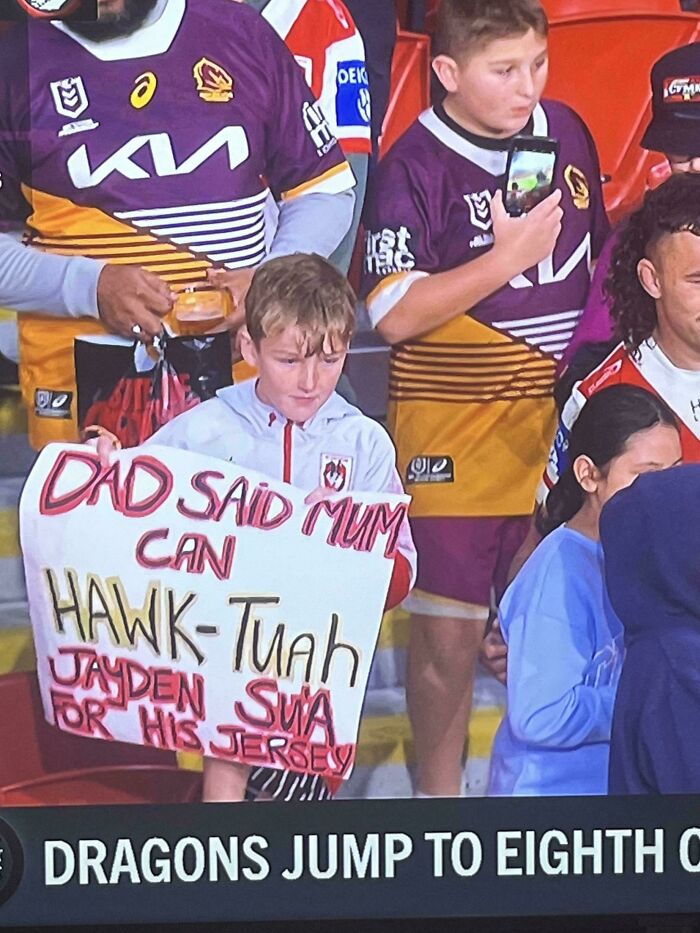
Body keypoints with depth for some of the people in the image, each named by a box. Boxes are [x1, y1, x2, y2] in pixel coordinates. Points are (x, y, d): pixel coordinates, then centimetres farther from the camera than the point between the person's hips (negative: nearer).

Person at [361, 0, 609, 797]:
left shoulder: (566, 133, 5)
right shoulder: (415, 165, -12)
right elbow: (395, 314, -19)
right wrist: (507, 256, -21)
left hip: (561, 420, 5)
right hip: (454, 430, -5)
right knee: (448, 631, 0)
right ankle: (438, 790, 20)